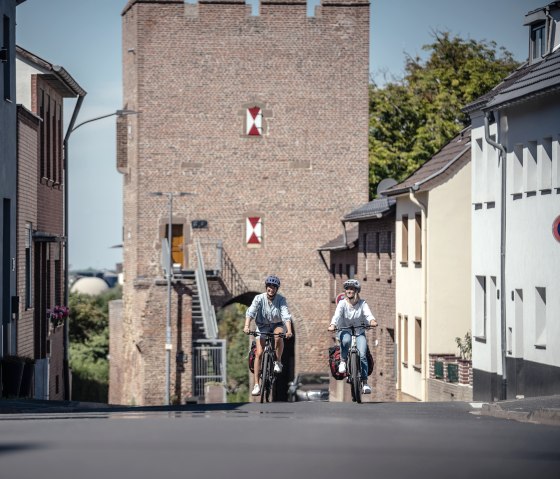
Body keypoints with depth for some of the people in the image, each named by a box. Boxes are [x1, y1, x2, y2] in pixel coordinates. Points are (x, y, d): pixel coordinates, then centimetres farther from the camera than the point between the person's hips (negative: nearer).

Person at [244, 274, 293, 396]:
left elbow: (286, 315, -26)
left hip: (277, 325, 0)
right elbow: (251, 312, -28)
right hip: (263, 326, 0)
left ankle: (278, 362, -14)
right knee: (259, 353, -14)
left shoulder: (281, 299, -14)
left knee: (279, 335, -36)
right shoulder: (259, 298, -15)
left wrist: (289, 331, -43)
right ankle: (257, 385, -12)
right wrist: (246, 326, -46)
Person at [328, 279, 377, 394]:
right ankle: (343, 361, -12)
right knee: (346, 340, -38)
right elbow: (337, 315, -22)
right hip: (345, 331, -1)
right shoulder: (342, 303, -6)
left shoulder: (362, 303, -3)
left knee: (362, 355, -19)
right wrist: (332, 325, -43)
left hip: (359, 333, 1)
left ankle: (365, 383, -14)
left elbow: (368, 314, -21)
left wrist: (372, 321, -44)